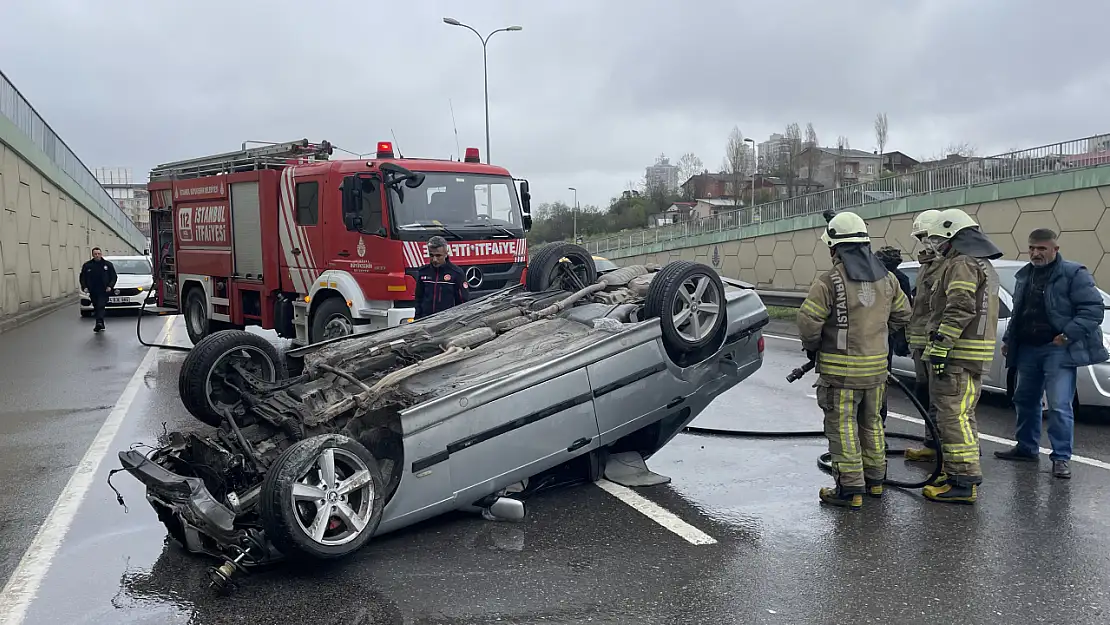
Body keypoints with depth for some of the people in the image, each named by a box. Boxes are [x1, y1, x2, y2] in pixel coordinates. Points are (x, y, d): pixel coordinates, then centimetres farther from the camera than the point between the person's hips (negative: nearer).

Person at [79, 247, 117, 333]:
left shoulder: (108, 264, 3)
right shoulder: (87, 265, 6)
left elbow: (114, 277, 6)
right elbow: (82, 278, 11)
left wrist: (110, 286, -9)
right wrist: (84, 287, -4)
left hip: (104, 291, -3)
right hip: (93, 291, 3)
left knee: (101, 306, -17)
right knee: (96, 308, 9)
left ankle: (99, 323, -29)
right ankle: (101, 325, 19)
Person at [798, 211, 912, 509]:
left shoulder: (830, 281, -17)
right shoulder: (886, 278, 5)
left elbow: (808, 320, -20)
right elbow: (902, 314, 14)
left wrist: (811, 347, -1)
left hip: (840, 370, -6)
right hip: (876, 367, 7)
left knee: (842, 428, 1)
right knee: (871, 423, 20)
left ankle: (850, 489, 3)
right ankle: (875, 480, 32)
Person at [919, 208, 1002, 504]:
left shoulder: (961, 264, -12)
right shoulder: (982, 264, 23)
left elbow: (959, 310, -23)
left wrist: (941, 345, -23)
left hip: (957, 356, -11)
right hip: (974, 355, 11)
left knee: (953, 417, -10)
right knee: (962, 416, 17)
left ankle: (963, 483, -10)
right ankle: (958, 473, 26)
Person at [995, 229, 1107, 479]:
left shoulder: (1074, 273, -9)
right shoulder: (1024, 275, 13)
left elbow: (1093, 309, -14)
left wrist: (1068, 335, -21)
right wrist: (1008, 339, 17)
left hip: (1058, 350, -7)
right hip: (1027, 348, 7)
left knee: (1059, 406, -10)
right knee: (1025, 400, 15)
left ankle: (1061, 458, -2)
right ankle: (1026, 447, 29)